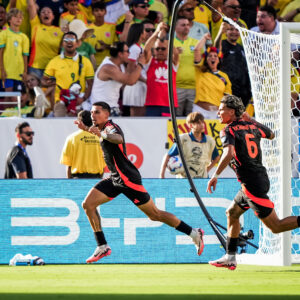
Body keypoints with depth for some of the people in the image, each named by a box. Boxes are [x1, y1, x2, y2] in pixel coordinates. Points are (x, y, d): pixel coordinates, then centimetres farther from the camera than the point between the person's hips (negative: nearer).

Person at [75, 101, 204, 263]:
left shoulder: (111, 127, -17)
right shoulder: (103, 128, 10)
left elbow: (118, 138, -43)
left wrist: (101, 134, -58)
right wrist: (86, 128, 26)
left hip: (128, 179, -9)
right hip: (115, 179, 9)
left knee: (155, 215, -5)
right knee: (88, 204, -3)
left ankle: (194, 233, 6)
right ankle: (102, 247, 1)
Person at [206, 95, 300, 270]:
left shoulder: (228, 131, -10)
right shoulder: (252, 125, 12)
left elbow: (229, 153, -29)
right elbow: (271, 135, 32)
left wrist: (216, 175, -23)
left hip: (252, 184, -9)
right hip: (261, 177, 9)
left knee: (276, 226, -7)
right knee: (232, 213, 20)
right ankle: (230, 258, 22)